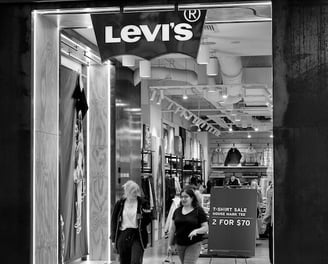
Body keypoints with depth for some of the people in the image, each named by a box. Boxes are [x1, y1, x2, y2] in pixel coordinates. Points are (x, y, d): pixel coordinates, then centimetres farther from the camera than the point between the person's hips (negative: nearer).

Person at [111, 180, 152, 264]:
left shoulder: (143, 203, 2)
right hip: (123, 236, 2)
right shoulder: (119, 204, 5)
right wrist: (113, 240, 6)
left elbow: (149, 218, 9)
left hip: (137, 236, -2)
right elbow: (114, 221, 8)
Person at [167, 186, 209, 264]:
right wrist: (170, 244, 10)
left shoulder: (199, 211, -5)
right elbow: (173, 229, 12)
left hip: (194, 244, -5)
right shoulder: (177, 211, 8)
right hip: (180, 245, 5)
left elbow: (206, 228, -7)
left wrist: (196, 231, -26)